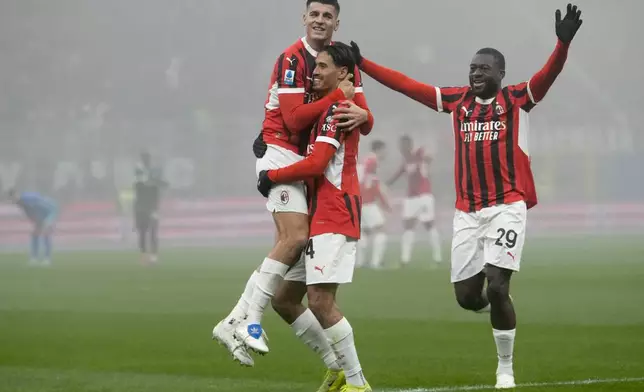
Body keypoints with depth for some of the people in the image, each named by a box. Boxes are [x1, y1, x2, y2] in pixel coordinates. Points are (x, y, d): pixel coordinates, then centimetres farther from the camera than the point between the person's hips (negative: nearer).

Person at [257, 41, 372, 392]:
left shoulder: (337, 108, -12)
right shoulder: (330, 107, 18)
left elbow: (315, 164, -19)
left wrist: (271, 177, -6)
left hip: (334, 219, -10)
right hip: (319, 218, 10)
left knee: (320, 302, -14)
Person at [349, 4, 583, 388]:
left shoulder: (517, 99, 0)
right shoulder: (457, 100, 10)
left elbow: (548, 75, -16)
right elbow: (407, 85, 12)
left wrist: (563, 43, -35)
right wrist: (362, 64, 10)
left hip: (507, 206, -4)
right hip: (468, 211, 4)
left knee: (497, 287, -14)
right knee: (467, 296, 3)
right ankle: (502, 309, 40)